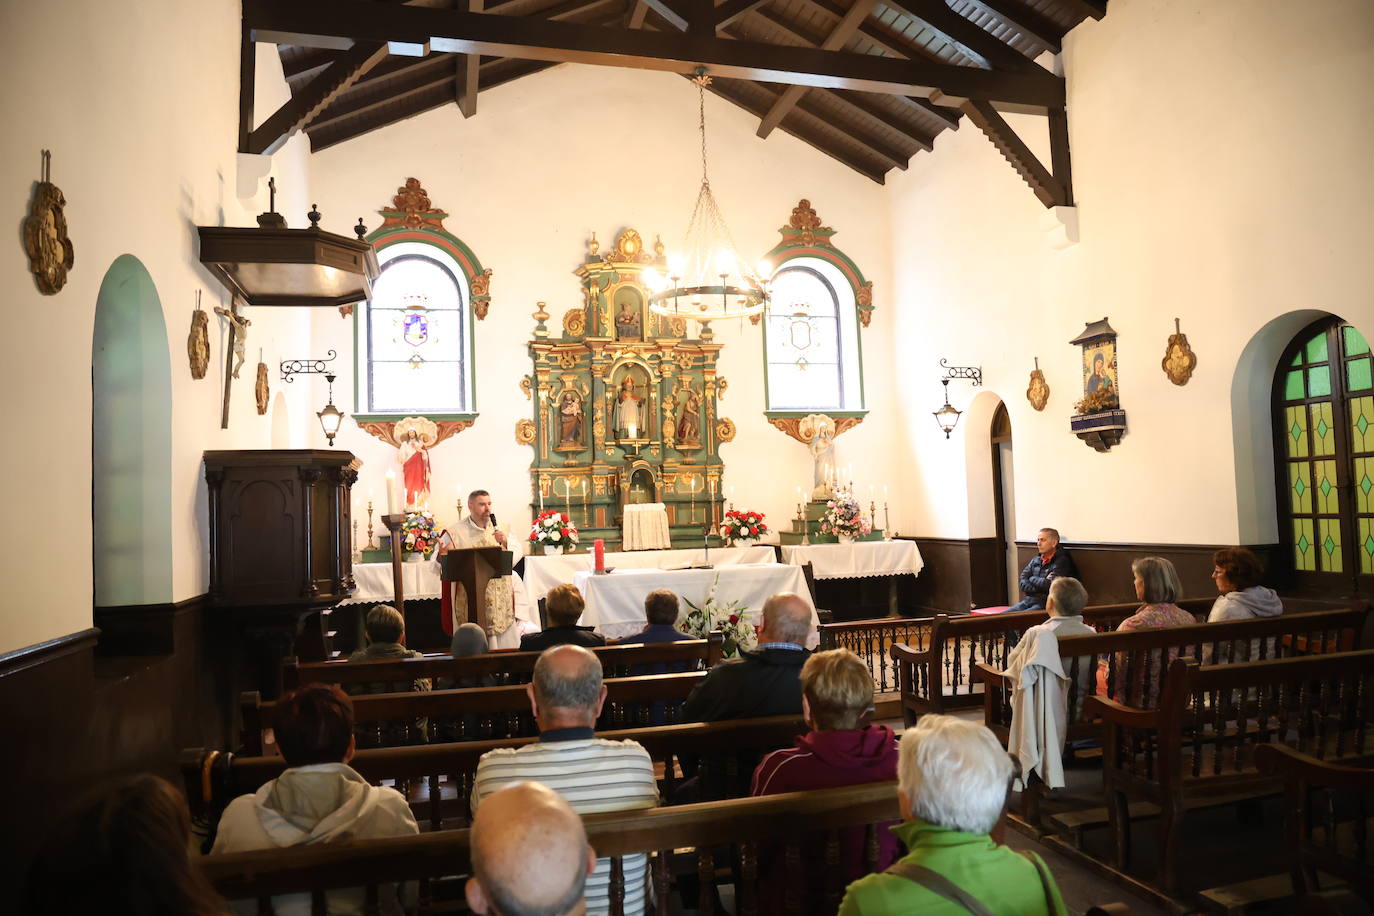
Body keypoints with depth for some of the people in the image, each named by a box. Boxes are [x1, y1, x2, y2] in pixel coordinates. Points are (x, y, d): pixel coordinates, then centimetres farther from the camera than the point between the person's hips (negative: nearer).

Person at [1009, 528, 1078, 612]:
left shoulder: (1062, 561, -5)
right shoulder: (1036, 561, 17)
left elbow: (1050, 585, -16)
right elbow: (1023, 583, 9)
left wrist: (1032, 579, 1)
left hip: (1045, 604, -7)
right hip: (1027, 601, 7)